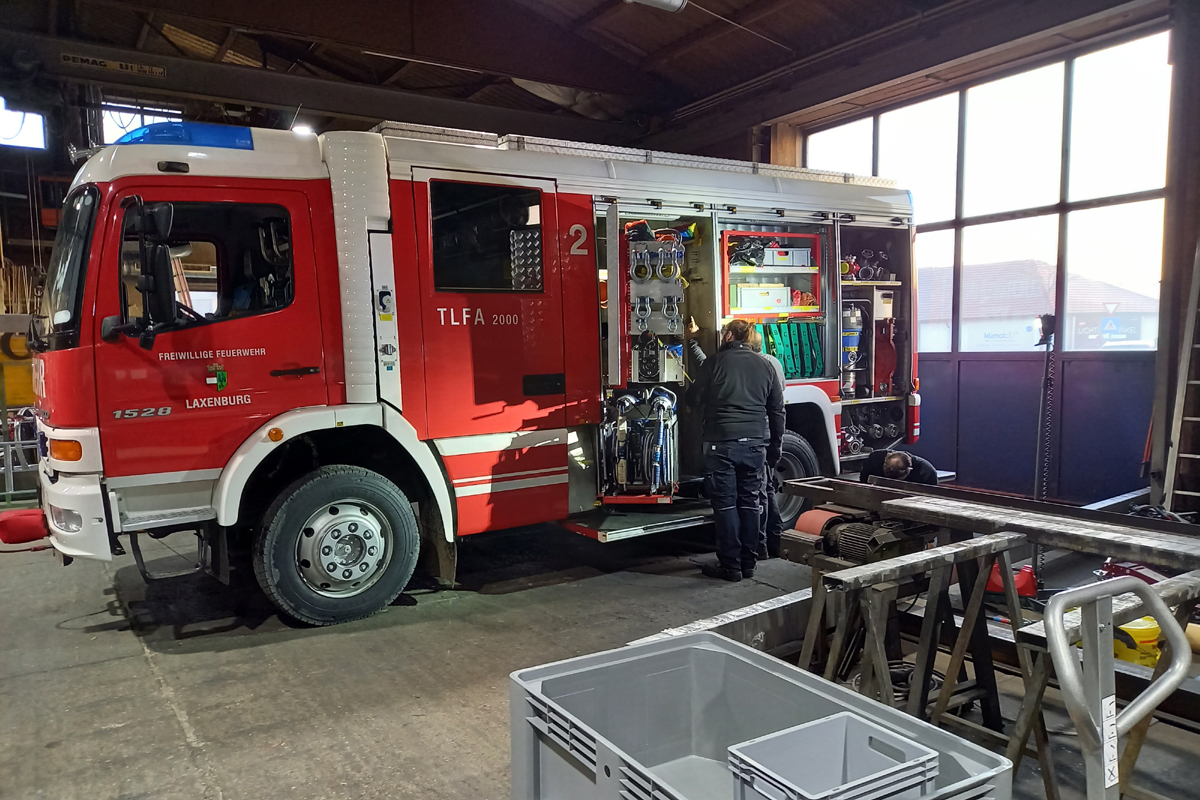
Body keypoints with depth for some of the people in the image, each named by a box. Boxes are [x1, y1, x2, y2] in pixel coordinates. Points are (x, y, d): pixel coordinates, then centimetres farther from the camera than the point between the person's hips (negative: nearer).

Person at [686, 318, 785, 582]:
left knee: (725, 505, 1)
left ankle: (730, 565, 4)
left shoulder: (715, 362, -3)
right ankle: (748, 563, 16)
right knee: (749, 503, 11)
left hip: (722, 444, -4)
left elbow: (694, 398, 3)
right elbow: (777, 410, 12)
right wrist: (775, 448, 19)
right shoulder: (765, 365, 11)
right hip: (755, 445, 4)